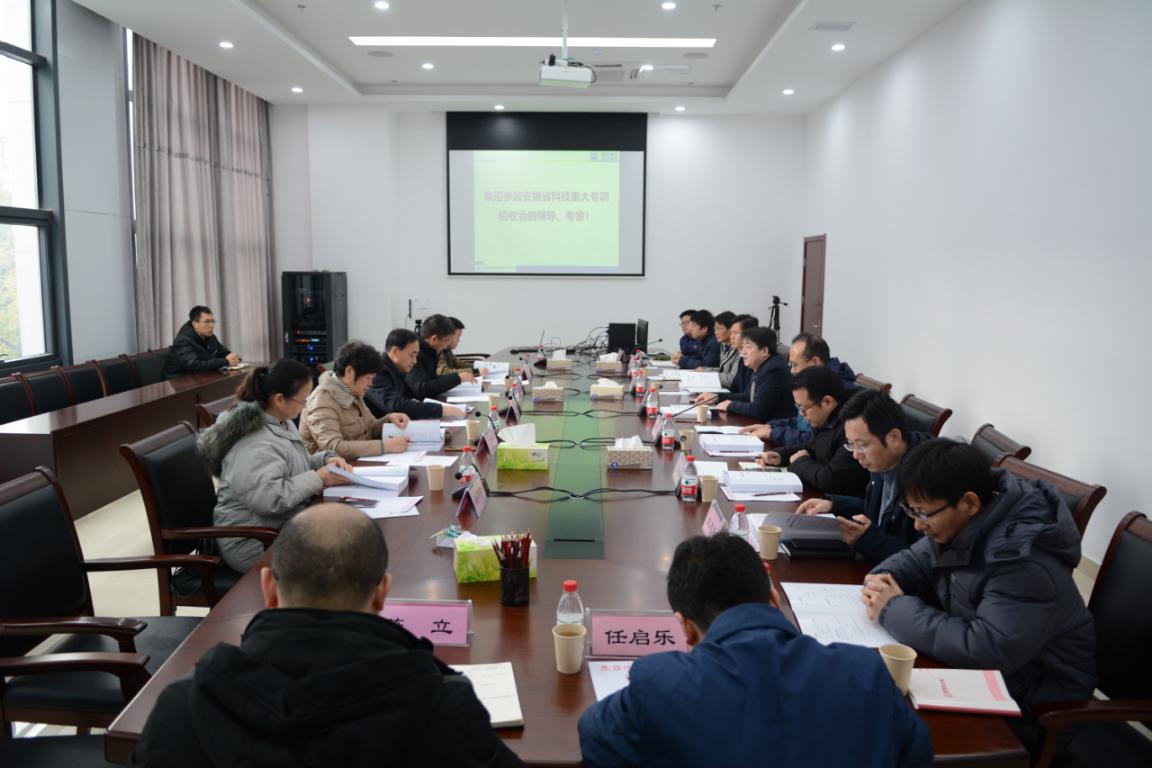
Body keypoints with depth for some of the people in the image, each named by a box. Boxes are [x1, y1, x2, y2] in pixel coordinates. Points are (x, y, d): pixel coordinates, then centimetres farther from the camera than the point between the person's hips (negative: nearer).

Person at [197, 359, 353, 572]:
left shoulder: (280, 423, 8)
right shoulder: (254, 444, -22)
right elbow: (267, 499, -31)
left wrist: (325, 459, 3)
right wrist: (318, 479, -23)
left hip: (284, 525, 9)